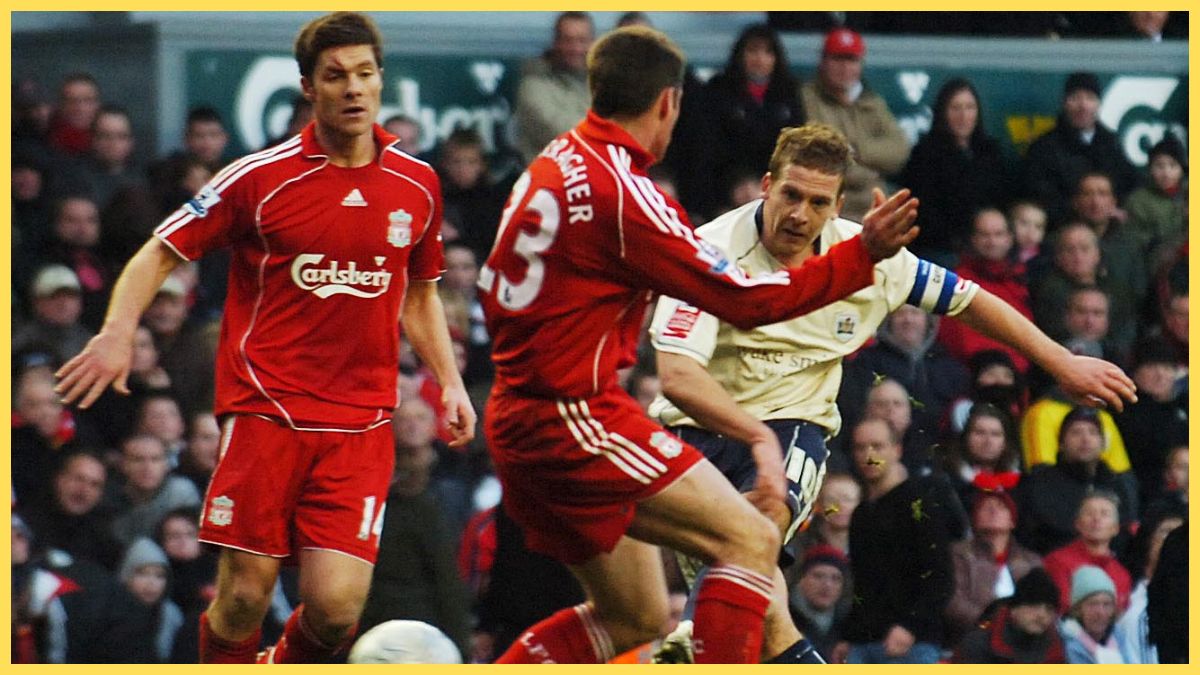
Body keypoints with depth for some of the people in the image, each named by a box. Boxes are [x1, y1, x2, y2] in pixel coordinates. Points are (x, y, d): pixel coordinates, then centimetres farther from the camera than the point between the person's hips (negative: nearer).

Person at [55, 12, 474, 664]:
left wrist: (449, 380, 12)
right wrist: (118, 332, -15)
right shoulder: (259, 178, -3)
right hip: (264, 413, -2)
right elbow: (159, 254, 1)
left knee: (336, 606, -10)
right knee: (244, 598, -6)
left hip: (360, 426, 2)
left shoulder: (416, 185, 8)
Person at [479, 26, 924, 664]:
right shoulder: (624, 193, -17)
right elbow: (747, 300, -15)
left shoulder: (551, 164, 10)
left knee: (635, 617, 15)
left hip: (520, 417, 10)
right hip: (575, 417, -10)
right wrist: (861, 254, -11)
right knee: (750, 540, -13)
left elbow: (492, 291, 22)